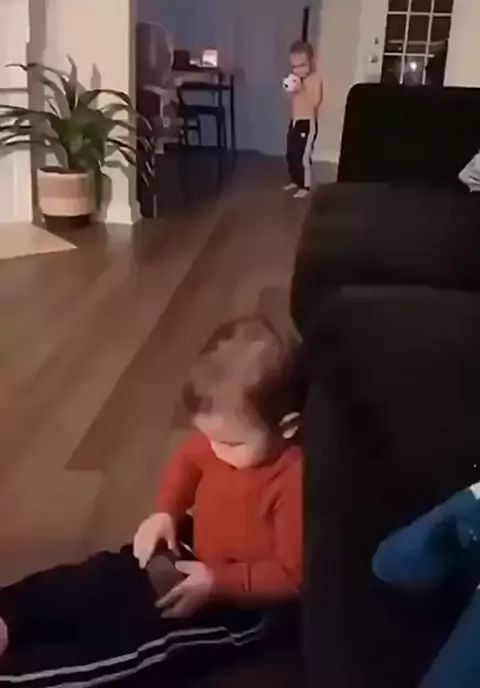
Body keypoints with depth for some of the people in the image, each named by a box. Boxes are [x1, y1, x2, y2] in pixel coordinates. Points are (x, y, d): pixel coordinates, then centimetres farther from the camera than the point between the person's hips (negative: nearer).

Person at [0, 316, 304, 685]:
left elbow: (292, 574, -26)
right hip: (197, 557, 8)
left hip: (243, 603, -7)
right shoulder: (222, 437, -12)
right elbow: (187, 461, 10)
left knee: (145, 631, -20)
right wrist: (166, 512, -5)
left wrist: (218, 582, -29)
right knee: (104, 575, -5)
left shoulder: (295, 482, -33)